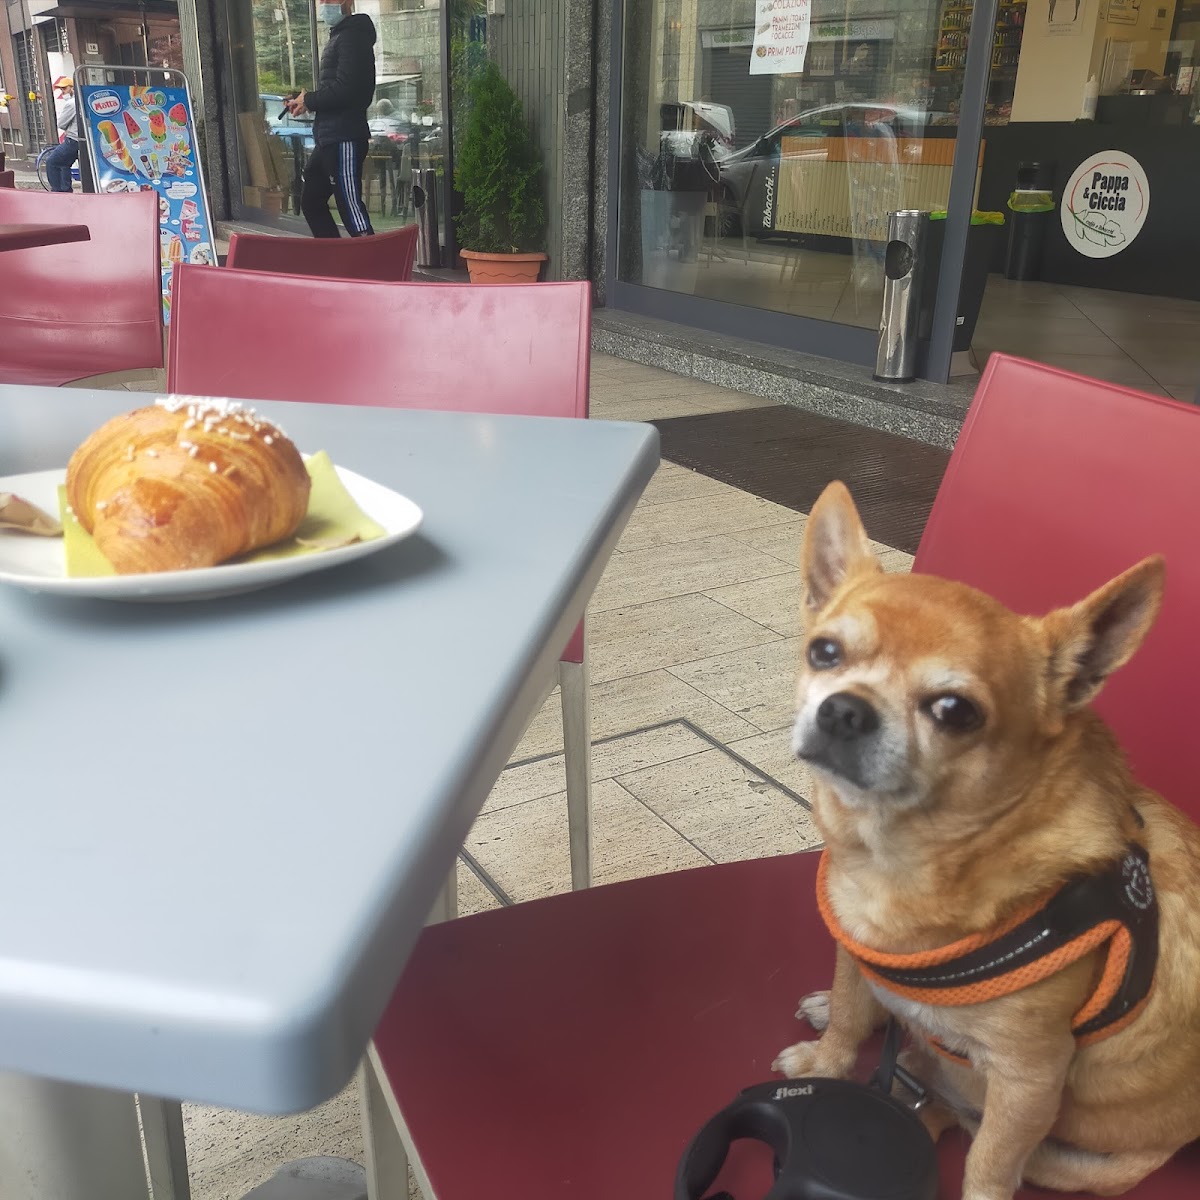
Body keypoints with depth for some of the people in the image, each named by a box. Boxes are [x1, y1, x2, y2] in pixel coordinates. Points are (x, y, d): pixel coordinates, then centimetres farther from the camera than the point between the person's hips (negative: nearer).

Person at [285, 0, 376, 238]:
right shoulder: (339, 36, 21)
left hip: (344, 138, -11)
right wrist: (306, 101, 6)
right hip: (330, 137, 11)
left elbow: (345, 89, -21)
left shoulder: (352, 36, -10)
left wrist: (309, 100, -8)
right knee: (311, 201, 15)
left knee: (349, 205, -13)